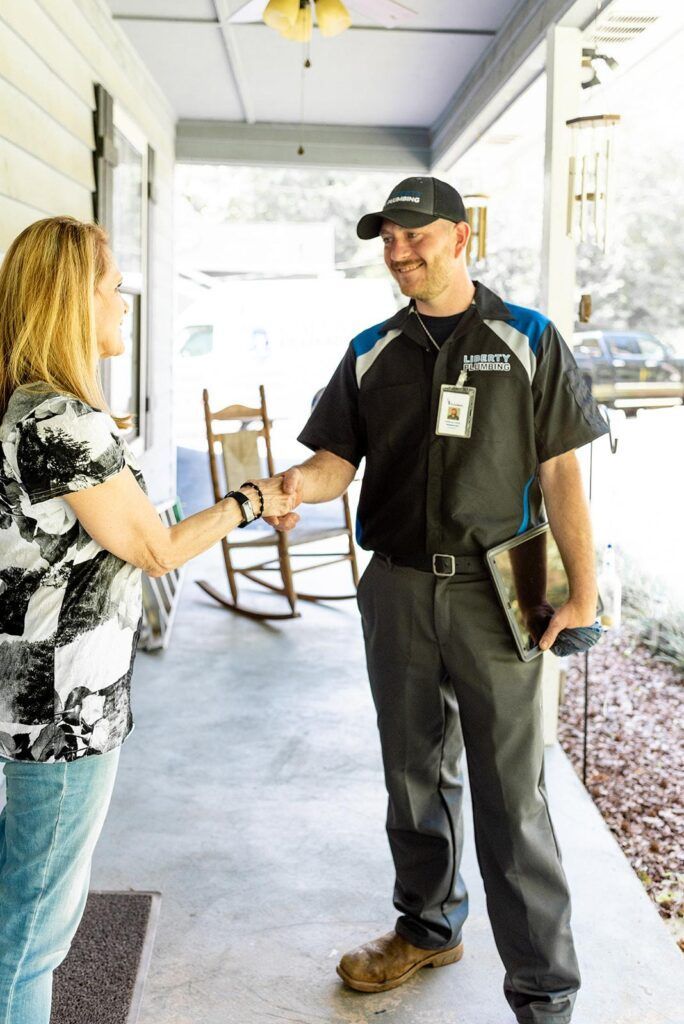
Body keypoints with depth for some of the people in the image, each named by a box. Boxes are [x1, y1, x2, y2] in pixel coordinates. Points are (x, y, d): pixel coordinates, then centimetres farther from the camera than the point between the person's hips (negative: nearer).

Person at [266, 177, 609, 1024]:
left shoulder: (528, 341, -1)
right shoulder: (371, 353, 8)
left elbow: (559, 474, -3)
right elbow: (339, 460, 4)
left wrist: (582, 590, -7)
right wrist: (299, 484, -19)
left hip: (495, 592, -4)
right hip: (397, 588, 4)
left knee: (512, 794, -2)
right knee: (415, 772, 16)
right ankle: (428, 925, 36)